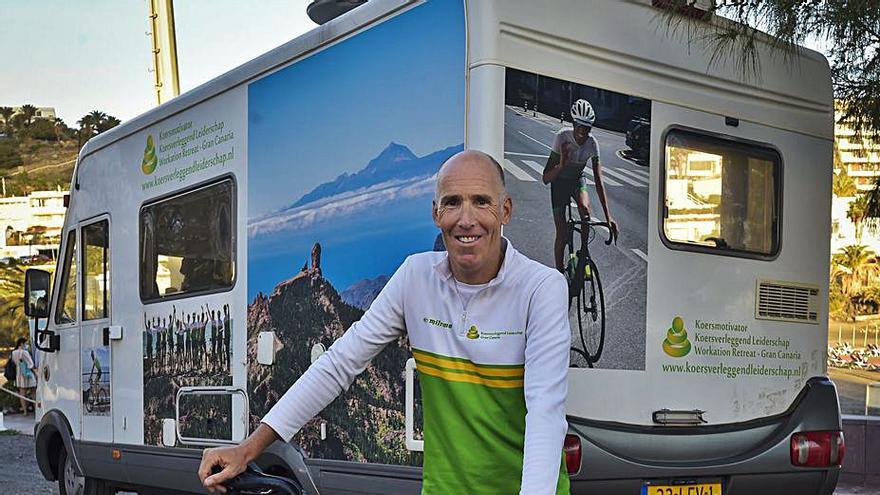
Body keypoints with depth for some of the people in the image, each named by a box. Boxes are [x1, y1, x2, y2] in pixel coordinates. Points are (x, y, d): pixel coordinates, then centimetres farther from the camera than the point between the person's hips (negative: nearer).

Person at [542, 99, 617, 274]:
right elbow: (546, 178, -29)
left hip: (578, 179, 2)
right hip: (559, 181, -2)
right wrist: (561, 165, -50)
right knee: (562, 234, -8)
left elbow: (599, 181, -24)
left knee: (585, 207, -31)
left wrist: (608, 216, -31)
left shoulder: (592, 143, -24)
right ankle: (559, 272, 10)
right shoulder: (562, 137, -30)